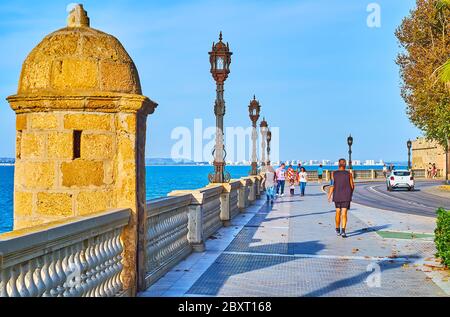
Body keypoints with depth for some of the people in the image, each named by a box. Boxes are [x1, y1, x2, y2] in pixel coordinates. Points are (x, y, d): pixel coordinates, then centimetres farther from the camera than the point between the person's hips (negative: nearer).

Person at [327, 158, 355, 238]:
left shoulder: (334, 173, -1)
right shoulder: (349, 174, -3)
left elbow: (332, 185, -7)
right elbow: (352, 186, 1)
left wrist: (329, 196, -3)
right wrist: (350, 194, 17)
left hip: (337, 196, 2)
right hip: (346, 196, -2)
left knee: (338, 212, 18)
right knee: (344, 214, -5)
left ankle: (337, 230, 29)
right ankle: (343, 231, -19)